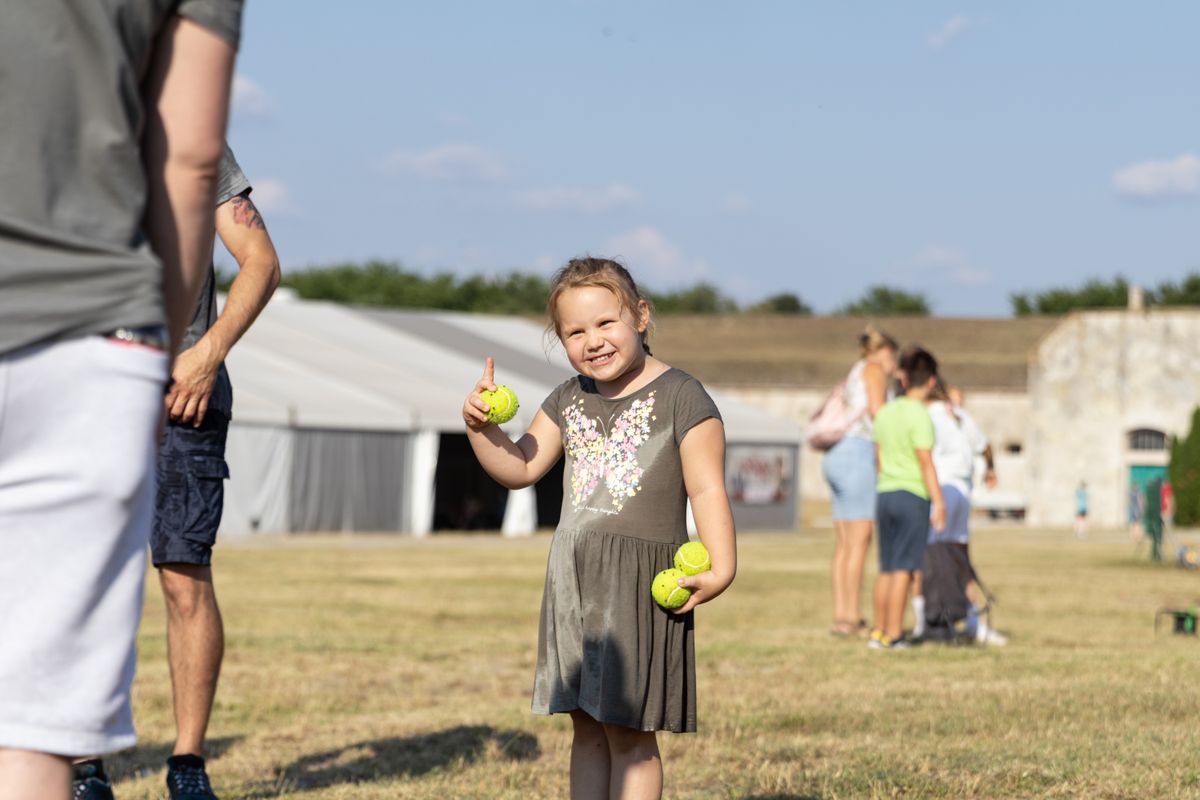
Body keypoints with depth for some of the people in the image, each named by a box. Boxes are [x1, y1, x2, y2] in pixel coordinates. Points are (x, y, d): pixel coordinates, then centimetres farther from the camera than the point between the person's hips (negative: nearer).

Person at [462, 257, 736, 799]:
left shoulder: (680, 397, -7)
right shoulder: (569, 400, 13)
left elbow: (707, 490, -12)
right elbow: (520, 468, 16)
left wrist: (720, 569, -24)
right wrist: (480, 426, -2)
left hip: (639, 579, -7)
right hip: (572, 579, 7)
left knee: (628, 731, -4)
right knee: (587, 730, 11)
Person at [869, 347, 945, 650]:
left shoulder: (885, 412, 9)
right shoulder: (920, 416, -11)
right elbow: (926, 462, -15)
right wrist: (939, 502, -12)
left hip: (884, 494, 7)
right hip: (913, 496, -7)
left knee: (887, 568, 12)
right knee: (904, 568, -3)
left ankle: (879, 631, 14)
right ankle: (893, 634, -3)